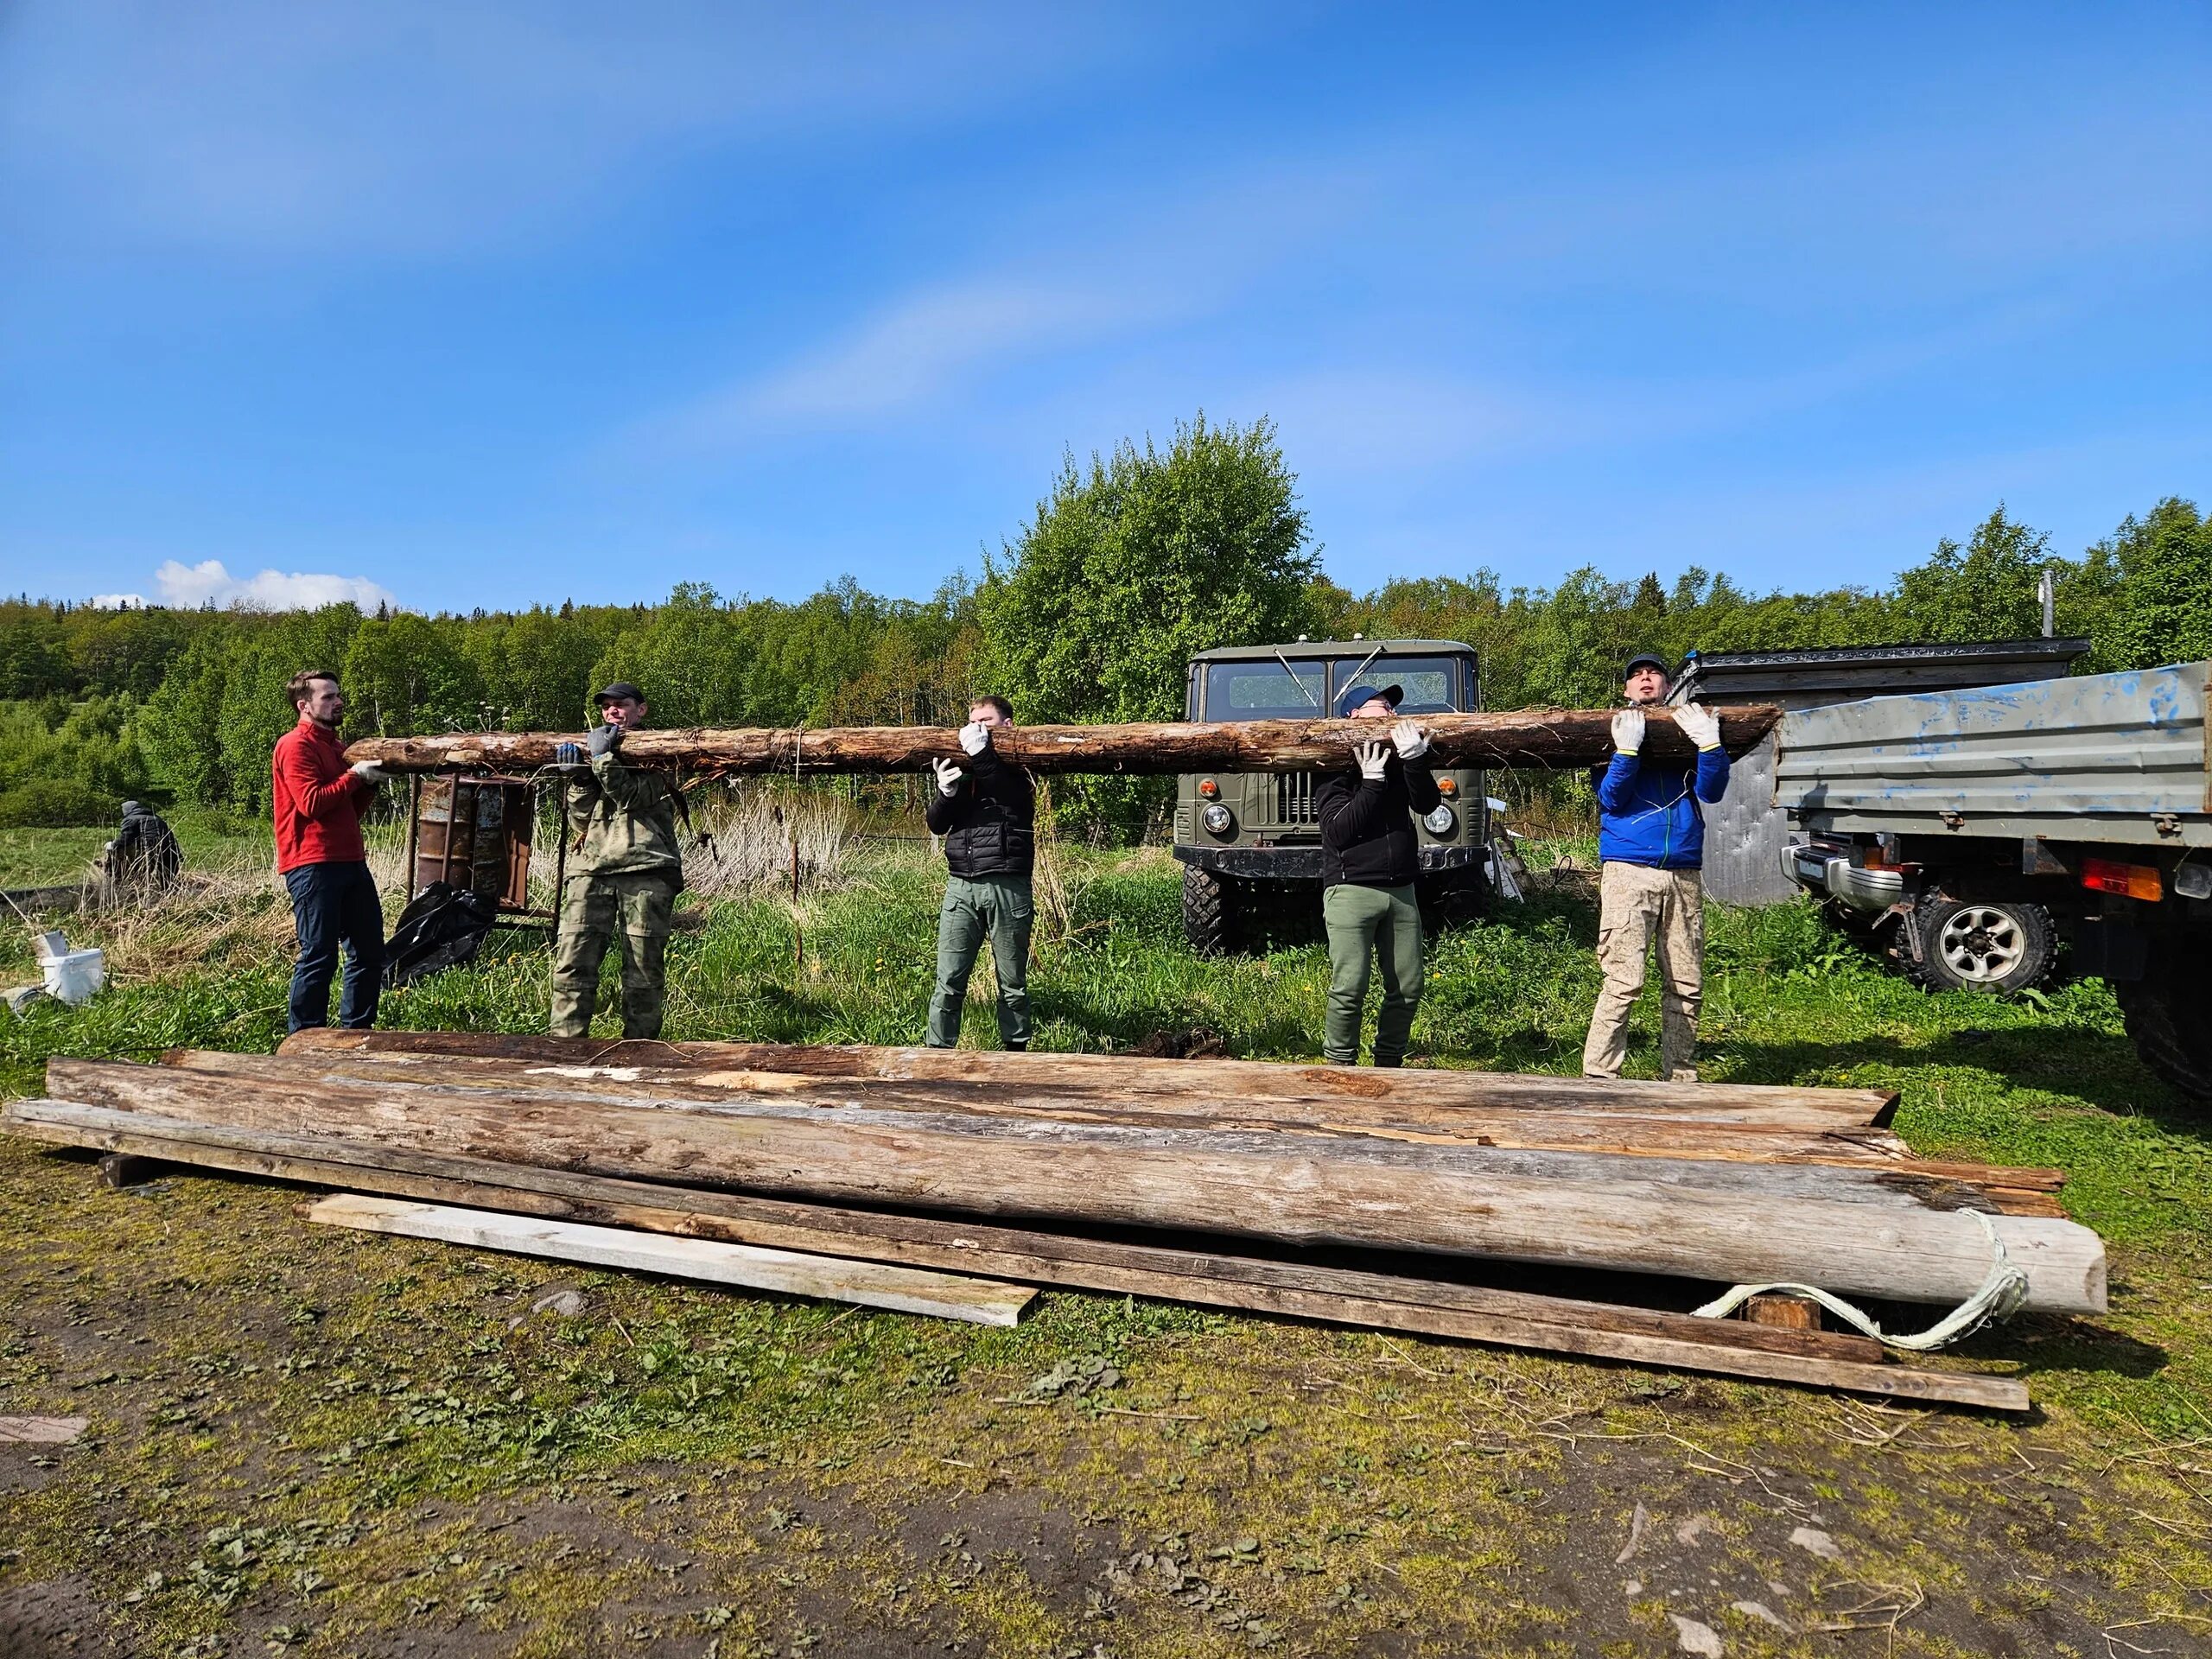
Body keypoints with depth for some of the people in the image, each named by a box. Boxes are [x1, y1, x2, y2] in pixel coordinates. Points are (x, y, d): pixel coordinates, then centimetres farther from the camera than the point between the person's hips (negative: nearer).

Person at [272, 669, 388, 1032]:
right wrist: (355, 775, -10)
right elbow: (312, 802, -18)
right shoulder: (295, 746, -6)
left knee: (370, 952, 10)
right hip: (313, 866, -9)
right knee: (319, 958, -5)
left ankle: (357, 1033, 20)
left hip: (351, 862, 9)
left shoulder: (336, 746, 22)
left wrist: (370, 782, 8)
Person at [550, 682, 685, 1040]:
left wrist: (603, 758, -7)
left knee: (645, 969, -1)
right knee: (571, 964, -8)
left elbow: (632, 798, -8)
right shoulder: (589, 749, 24)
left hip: (644, 870, -3)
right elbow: (580, 821, 14)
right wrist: (577, 777, 0)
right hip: (591, 868, 4)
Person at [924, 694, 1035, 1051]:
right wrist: (945, 791, -9)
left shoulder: (1017, 764, 6)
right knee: (949, 980, -1)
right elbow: (936, 824, 11)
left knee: (1012, 981, 7)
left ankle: (1016, 1051, 18)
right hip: (961, 885, 3)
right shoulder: (960, 766, 16)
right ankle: (937, 1051, 5)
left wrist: (981, 753, -23)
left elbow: (1015, 797, -16)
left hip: (1007, 886, -3)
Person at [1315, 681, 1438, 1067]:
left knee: (1407, 987, 8)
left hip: (1401, 889, 6)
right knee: (1349, 988, -9)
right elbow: (1339, 831, -14)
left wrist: (1415, 760, -15)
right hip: (1352, 889, -5)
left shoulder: (1398, 761, 13)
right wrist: (1371, 782, -17)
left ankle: (1389, 1063, 22)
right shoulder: (1334, 771, -2)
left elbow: (1427, 804, -2)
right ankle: (1339, 1064, 5)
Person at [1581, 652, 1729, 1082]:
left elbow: (1711, 792, 3)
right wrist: (1627, 748, -18)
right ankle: (1597, 1079, -9)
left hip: (1684, 874, 4)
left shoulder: (1687, 731, 16)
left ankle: (1679, 1080, 15)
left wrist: (1710, 744, -12)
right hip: (1629, 871, -4)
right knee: (1624, 981, -12)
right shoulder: (1616, 732, 8)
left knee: (1686, 985, 5)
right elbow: (1610, 800, -5)